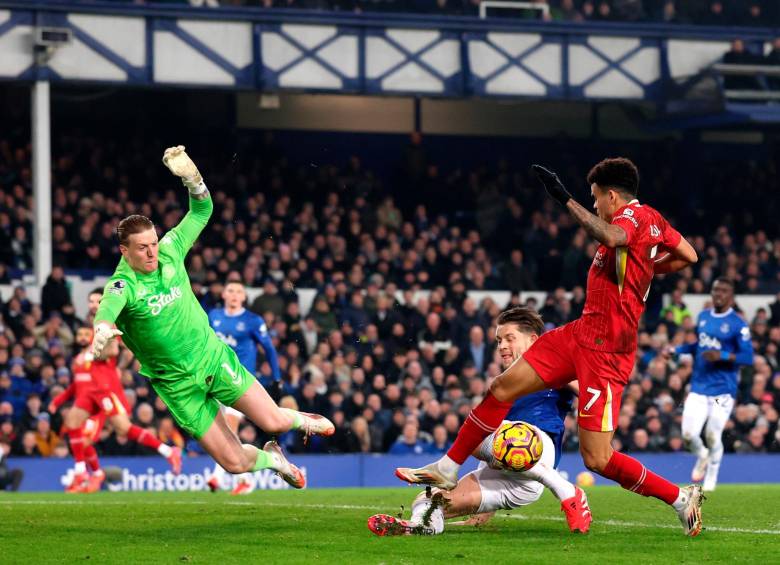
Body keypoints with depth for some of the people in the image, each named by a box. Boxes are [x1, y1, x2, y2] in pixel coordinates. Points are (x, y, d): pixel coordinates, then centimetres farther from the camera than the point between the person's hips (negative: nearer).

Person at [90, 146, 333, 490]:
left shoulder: (169, 253, -5)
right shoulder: (123, 284, -19)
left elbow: (201, 212, 2)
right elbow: (108, 307, -42)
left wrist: (191, 176, -18)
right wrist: (103, 328, -66)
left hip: (214, 357, 3)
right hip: (178, 383, -3)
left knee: (274, 422, -4)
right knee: (235, 463, -3)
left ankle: (299, 419, 33)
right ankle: (271, 458, 32)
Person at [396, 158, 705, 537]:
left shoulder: (635, 214, -15)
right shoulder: (653, 221, 12)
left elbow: (611, 237, -39)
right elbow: (689, 256, 26)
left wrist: (566, 199, -32)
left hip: (605, 351, -10)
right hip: (582, 332, 10)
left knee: (596, 459, -10)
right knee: (503, 387, 8)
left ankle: (680, 498, 5)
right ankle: (448, 469, 19)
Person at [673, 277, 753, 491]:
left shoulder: (738, 324, -8)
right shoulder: (703, 317, 10)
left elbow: (748, 357, -12)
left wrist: (722, 356, -24)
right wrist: (676, 350, 10)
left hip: (723, 390, -4)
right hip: (698, 387, 4)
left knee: (713, 436, -5)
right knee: (689, 434, -6)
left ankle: (710, 480, 18)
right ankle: (702, 457, 28)